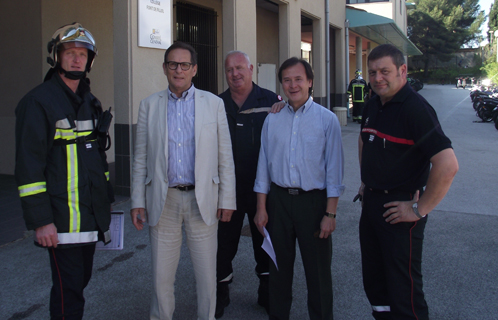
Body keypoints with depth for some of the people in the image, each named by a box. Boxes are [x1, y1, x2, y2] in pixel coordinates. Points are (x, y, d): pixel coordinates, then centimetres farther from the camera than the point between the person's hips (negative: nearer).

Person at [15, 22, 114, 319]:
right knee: (69, 288, -4)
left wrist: (106, 202, 17)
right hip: (62, 220, -7)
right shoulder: (38, 101, -9)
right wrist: (40, 221, -17)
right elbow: (29, 165, -13)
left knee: (81, 280, 14)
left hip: (92, 215, 7)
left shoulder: (90, 102, 14)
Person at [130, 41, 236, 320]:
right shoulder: (150, 105, 6)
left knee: (207, 273, 8)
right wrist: (138, 201, 2)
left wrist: (227, 199, -1)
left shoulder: (213, 103, 3)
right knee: (162, 275, 9)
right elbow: (140, 158, 7)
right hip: (164, 200, 1)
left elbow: (225, 156, 3)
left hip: (202, 199, 0)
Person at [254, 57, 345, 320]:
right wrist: (261, 207, 5)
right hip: (278, 199, 3)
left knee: (318, 269, 6)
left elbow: (334, 169, -4)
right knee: (279, 265, 14)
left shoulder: (327, 119, -3)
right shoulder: (272, 119, 6)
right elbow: (264, 165, 8)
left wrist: (330, 213, -9)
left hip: (313, 199, -3)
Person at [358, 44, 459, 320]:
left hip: (399, 209, -8)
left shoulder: (415, 108, -19)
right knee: (374, 283, 19)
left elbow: (448, 165, -28)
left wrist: (420, 209, -21)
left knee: (403, 289, 1)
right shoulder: (372, 106, 7)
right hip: (371, 202, 8)